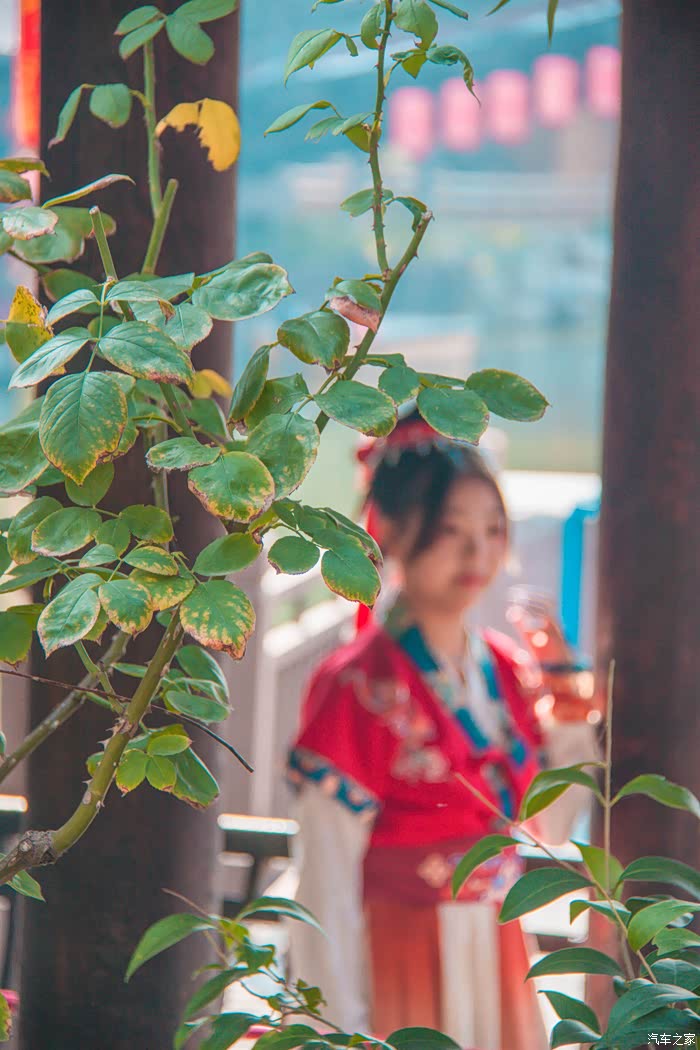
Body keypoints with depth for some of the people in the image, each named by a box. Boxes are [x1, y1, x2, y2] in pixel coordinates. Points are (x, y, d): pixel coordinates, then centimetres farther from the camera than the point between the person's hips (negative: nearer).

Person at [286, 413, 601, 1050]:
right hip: (397, 966, -6)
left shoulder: (511, 673, 4)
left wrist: (572, 721, -1)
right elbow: (327, 883, -14)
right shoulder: (357, 688, -14)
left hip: (496, 964, 6)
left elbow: (547, 832, 9)